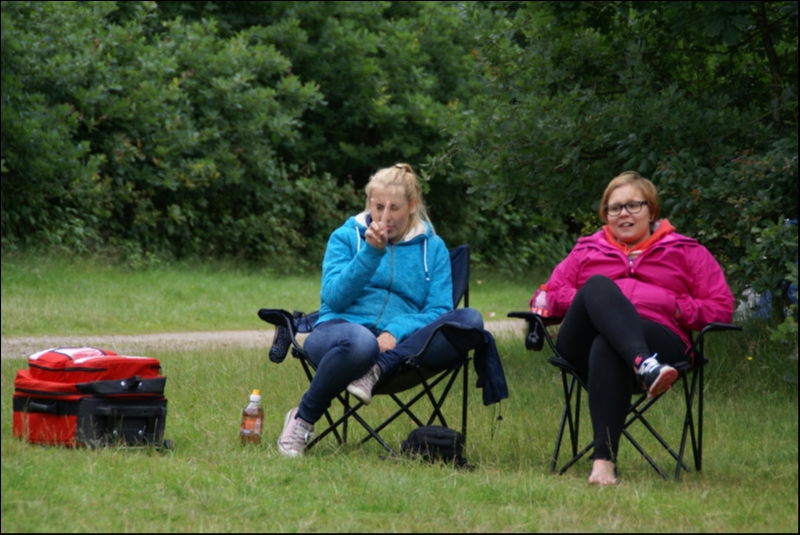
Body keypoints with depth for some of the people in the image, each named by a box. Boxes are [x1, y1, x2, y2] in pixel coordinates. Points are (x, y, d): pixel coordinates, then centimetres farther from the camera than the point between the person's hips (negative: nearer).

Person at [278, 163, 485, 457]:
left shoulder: (433, 248, 14)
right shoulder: (346, 237, 12)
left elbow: (439, 311, 3)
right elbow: (334, 298, -3)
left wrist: (396, 332, -16)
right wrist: (371, 253, -14)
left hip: (399, 344, 2)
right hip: (341, 327, -2)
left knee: (469, 319, -25)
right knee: (361, 341, -42)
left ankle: (377, 370, -33)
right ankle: (302, 419, -18)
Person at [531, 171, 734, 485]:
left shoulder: (686, 253, 27)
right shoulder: (586, 251, 33)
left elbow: (721, 307, 18)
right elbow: (545, 297, 24)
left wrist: (677, 308, 0)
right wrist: (587, 298, 4)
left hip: (659, 339, -2)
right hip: (582, 346, 2)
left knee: (607, 346, -40)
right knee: (599, 284, -33)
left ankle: (604, 459, -53)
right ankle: (645, 365, -60)